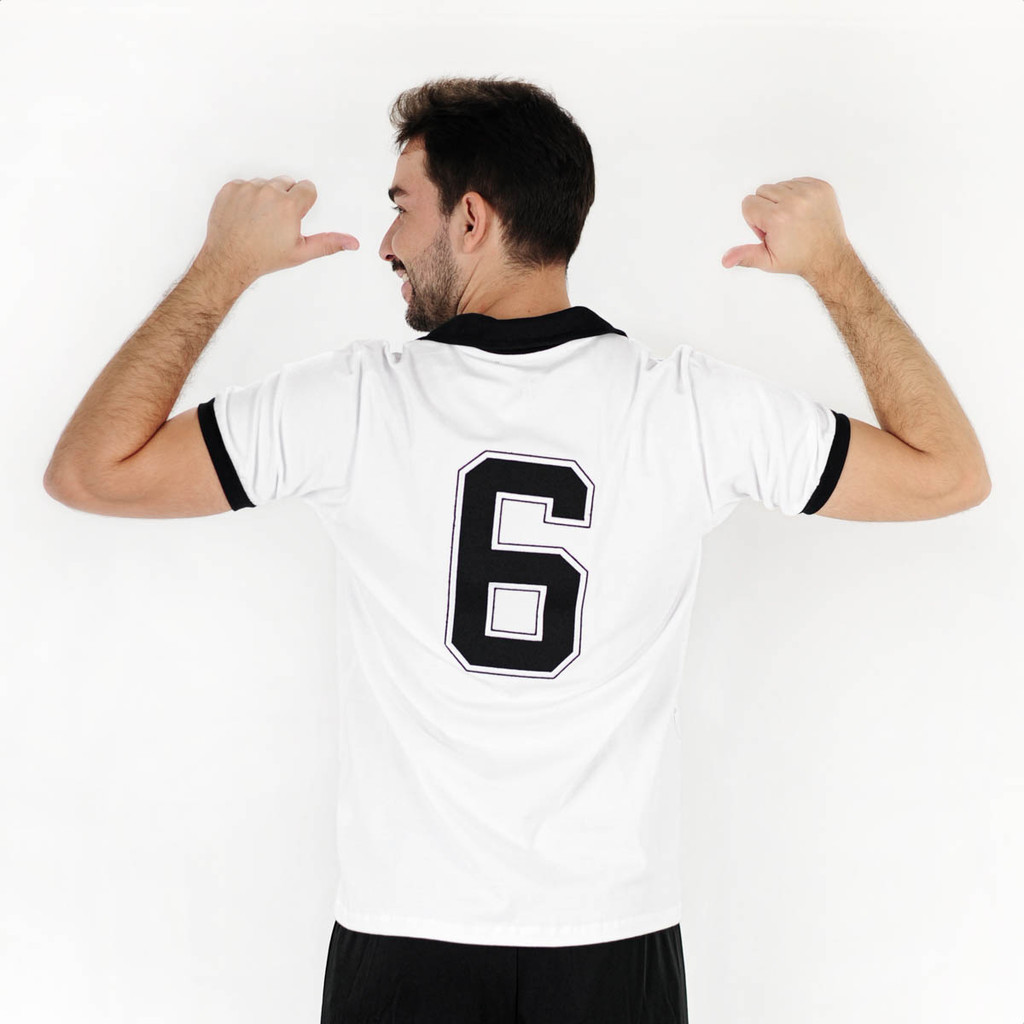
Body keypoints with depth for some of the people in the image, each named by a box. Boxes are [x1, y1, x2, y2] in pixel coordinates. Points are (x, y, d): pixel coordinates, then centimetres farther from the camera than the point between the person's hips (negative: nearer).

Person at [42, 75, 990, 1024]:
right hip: (618, 941, 1)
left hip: (405, 938, -1)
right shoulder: (695, 408, -10)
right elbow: (951, 475, 1)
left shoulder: (354, 405, -14)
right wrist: (837, 267, 5)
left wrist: (224, 265, 0)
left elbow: (89, 472, -5)